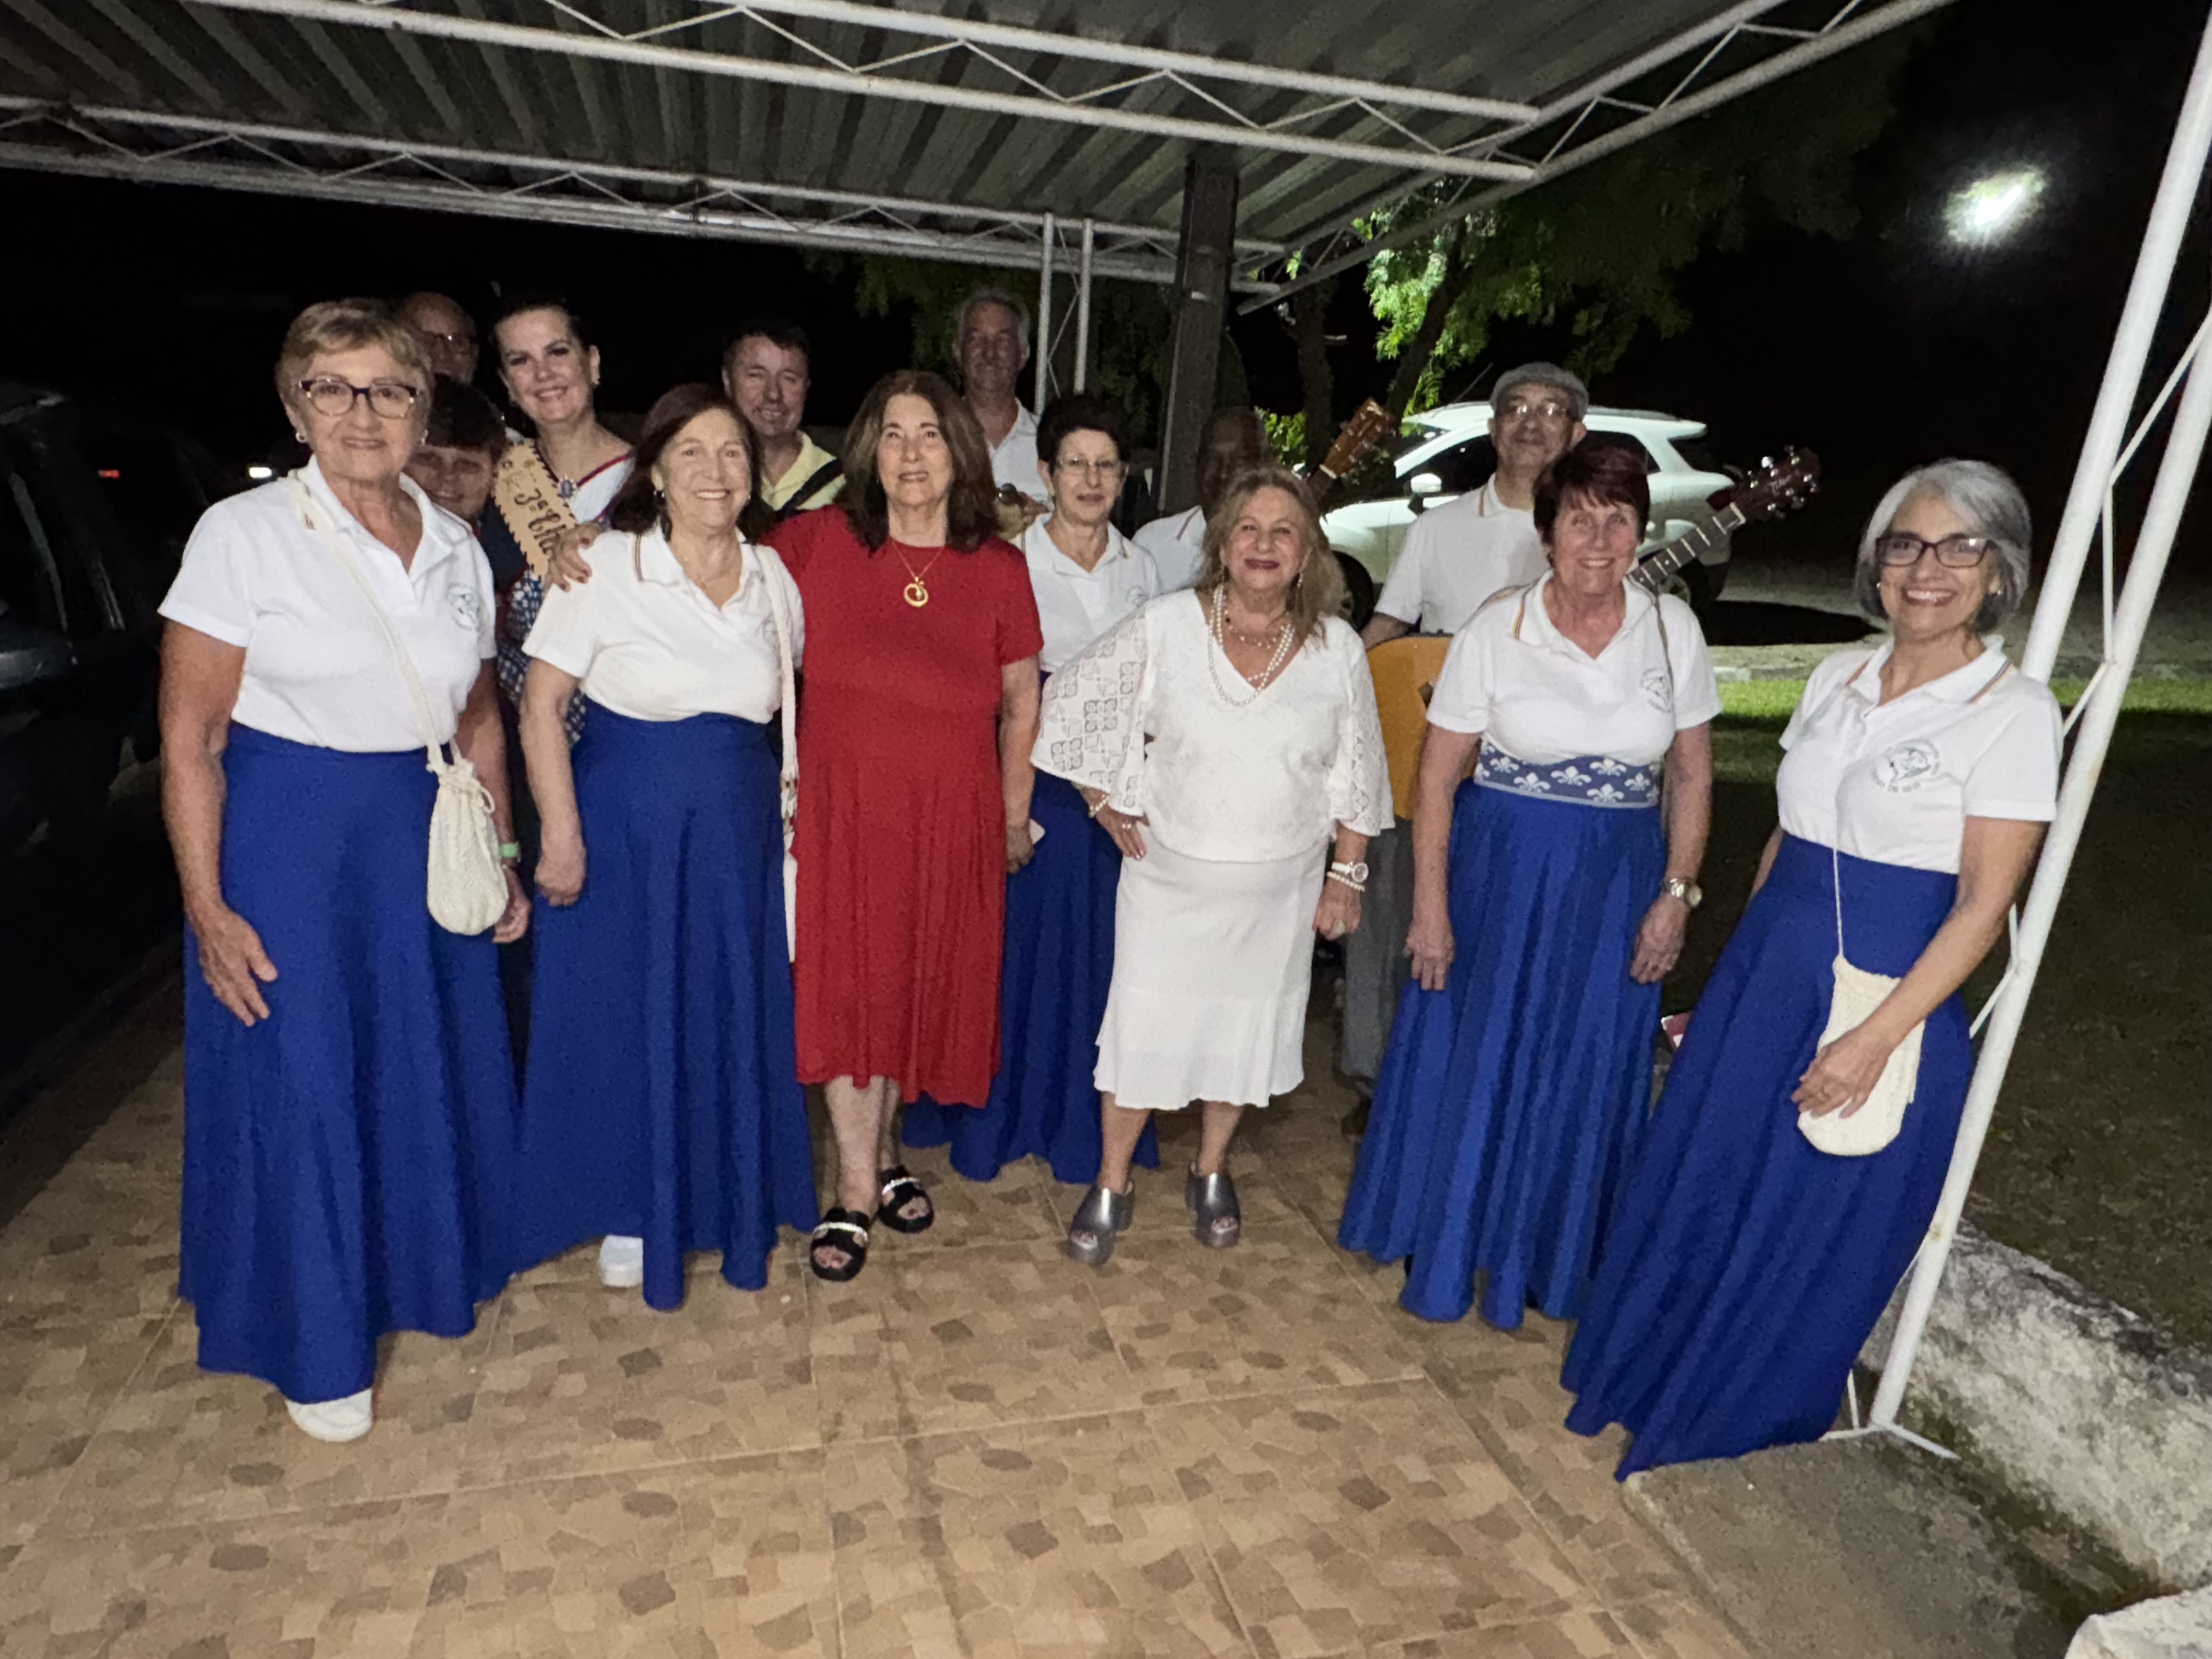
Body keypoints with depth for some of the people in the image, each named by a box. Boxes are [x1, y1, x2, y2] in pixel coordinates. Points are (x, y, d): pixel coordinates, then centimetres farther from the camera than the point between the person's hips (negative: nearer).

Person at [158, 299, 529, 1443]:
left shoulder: (455, 546, 4)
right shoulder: (242, 535, -9)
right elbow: (189, 741, -9)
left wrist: (500, 861, 11)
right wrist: (207, 909, -13)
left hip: (425, 844, 5)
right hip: (286, 843, -4)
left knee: (431, 1068, 16)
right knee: (297, 1085, 7)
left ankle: (429, 1268, 41)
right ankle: (316, 1341, 29)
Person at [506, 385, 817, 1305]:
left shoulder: (772, 576, 3)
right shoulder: (606, 566, -9)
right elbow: (541, 706, -9)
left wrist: (789, 812, 8)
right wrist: (562, 835, -14)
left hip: (738, 830, 4)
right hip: (625, 824, -3)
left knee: (733, 1016, 13)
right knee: (626, 1016, 8)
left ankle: (723, 1196, 34)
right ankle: (630, 1212, 29)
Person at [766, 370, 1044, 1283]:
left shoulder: (998, 568, -1)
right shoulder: (816, 540, -4)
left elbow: (1021, 701, 8)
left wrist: (1014, 815, 11)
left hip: (952, 814, 1)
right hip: (840, 804, -1)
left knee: (917, 982, 11)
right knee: (844, 983, 1)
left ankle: (882, 1147, 34)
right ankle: (858, 1185, 17)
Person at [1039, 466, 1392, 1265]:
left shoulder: (1338, 649, -5)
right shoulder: (1164, 626, -10)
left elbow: (1356, 777, 3)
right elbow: (1071, 702, -2)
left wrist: (1346, 876, 3)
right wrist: (1105, 802, -2)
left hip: (1279, 890, 2)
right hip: (1168, 878, -1)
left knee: (1245, 1027, 16)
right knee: (1142, 1026, 6)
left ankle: (1211, 1171, 40)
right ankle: (1110, 1185, 27)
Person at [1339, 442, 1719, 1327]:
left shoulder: (1672, 628, -2)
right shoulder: (1498, 629, -9)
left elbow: (1691, 775, 5)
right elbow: (1436, 779, -8)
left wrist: (1676, 895, 0)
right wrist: (1431, 909, -10)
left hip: (1617, 885, 2)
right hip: (1500, 873, -2)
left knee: (1582, 1081, 12)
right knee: (1468, 1064, 10)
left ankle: (1540, 1264, 36)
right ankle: (1442, 1253, 34)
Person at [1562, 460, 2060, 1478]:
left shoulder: (2014, 712, -12)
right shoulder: (1837, 678, 6)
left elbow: (1984, 905, -14)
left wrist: (1875, 1040, -19)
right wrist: (1740, 971, 15)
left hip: (1888, 1005, -6)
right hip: (1759, 980, 6)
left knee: (1806, 1235, 10)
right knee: (1694, 1192, 17)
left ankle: (1735, 1435, 34)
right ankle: (1648, 1378, 41)